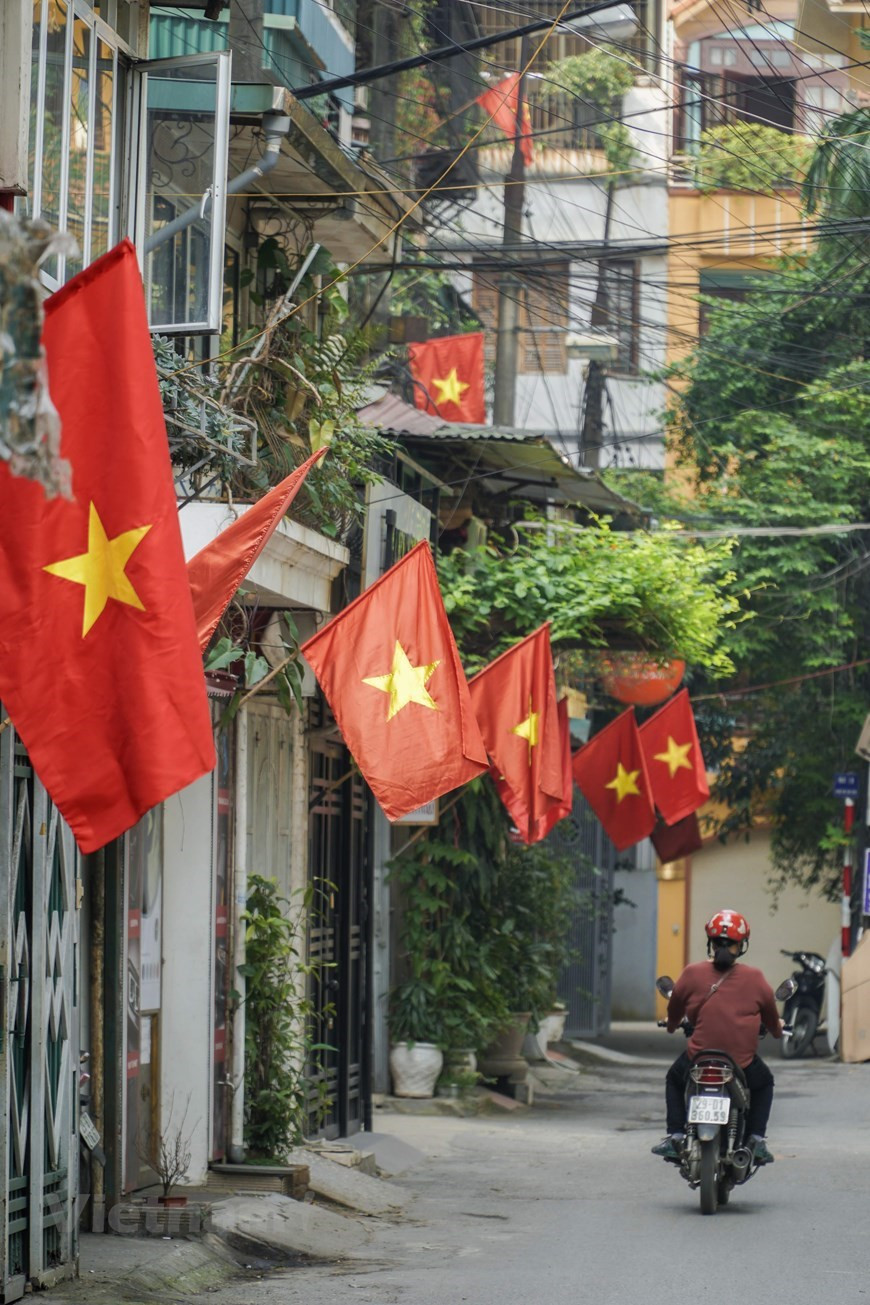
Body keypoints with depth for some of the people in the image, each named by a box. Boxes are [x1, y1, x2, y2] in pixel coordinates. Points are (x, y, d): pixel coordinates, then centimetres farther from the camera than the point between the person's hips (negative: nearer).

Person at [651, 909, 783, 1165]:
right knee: (764, 1084, 33)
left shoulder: (692, 974, -1)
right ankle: (756, 1139, 18)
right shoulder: (754, 978, -1)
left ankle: (675, 1137, 19)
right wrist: (777, 1029, 38)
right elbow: (771, 1016, 13)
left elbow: (675, 1008, 14)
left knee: (674, 1080, 33)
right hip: (743, 1063, 0)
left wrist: (672, 1025, 39)